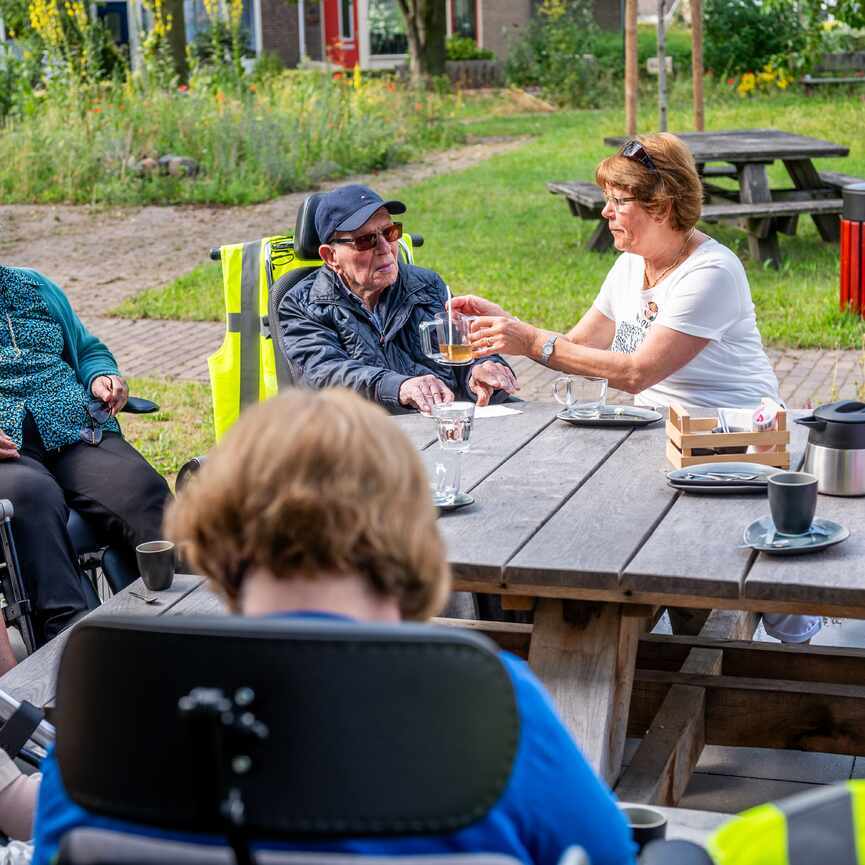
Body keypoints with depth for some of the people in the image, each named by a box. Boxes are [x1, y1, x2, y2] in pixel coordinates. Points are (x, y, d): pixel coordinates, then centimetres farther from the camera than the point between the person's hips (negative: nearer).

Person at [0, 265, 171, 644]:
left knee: (141, 488, -28)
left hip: (76, 432, 4)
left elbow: (89, 350, 36)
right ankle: (66, 628, -47)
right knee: (31, 496, -39)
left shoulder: (35, 287, 28)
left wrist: (101, 377, 11)